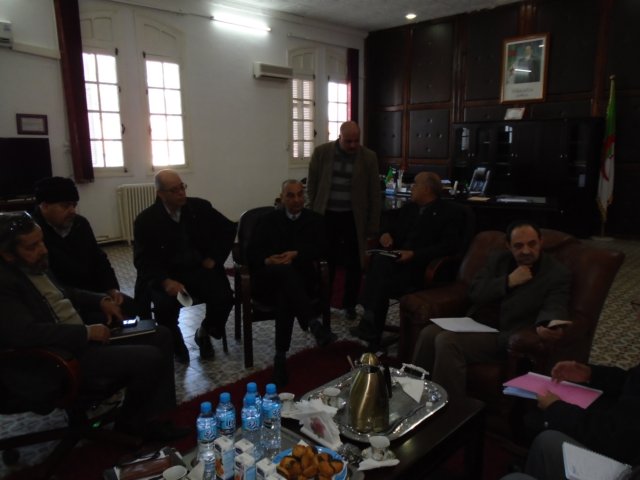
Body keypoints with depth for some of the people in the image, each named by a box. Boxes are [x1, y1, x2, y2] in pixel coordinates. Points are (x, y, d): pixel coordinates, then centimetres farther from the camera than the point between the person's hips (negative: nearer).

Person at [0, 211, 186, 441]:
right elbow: (25, 333, -29)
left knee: (161, 336, 4)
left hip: (83, 337, 10)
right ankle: (131, 421, 7)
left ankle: (157, 417, 6)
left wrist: (101, 300, 8)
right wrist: (86, 332, -22)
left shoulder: (35, 265, 8)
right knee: (150, 358, -21)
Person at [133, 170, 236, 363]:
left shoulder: (200, 207, -1)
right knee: (165, 305, -33)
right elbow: (143, 261, -9)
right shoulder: (146, 220, -7)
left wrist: (213, 258, -1)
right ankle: (175, 342, 4)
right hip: (164, 275, -2)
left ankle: (204, 333, 11)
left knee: (224, 298, -24)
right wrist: (165, 282, -28)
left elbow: (229, 229, 10)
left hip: (199, 269, 2)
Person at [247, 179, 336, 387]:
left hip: (302, 278, 0)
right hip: (269, 279, 0)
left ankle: (281, 356, -36)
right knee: (285, 270, -38)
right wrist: (267, 260, -17)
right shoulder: (268, 220, 17)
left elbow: (320, 249, 2)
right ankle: (314, 324, -49)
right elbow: (251, 252, 6)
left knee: (285, 295, -36)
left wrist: (296, 254, -15)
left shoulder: (314, 220, 17)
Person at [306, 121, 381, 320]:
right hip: (326, 215, 0)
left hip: (353, 217, 0)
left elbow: (374, 193, 1)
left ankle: (350, 304, 21)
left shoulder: (369, 157, -3)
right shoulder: (321, 152, -2)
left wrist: (373, 225, -1)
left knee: (354, 264, 4)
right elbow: (311, 186, 3)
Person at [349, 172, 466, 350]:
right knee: (378, 261, -28)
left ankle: (371, 325, -15)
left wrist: (414, 254, -22)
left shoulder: (449, 214, 0)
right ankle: (371, 322, -29)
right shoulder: (408, 208, 20)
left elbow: (449, 246, -13)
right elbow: (394, 230, 25)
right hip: (398, 259, 6)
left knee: (383, 283, -29)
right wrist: (387, 234, -1)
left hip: (423, 267, -5)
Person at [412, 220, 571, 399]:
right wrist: (508, 281, -9)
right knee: (429, 334, -21)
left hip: (507, 335, -5)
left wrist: (546, 325, -38)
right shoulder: (497, 259, 13)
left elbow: (555, 308, -14)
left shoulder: (557, 273, 0)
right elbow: (474, 293, 4)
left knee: (447, 341, -28)